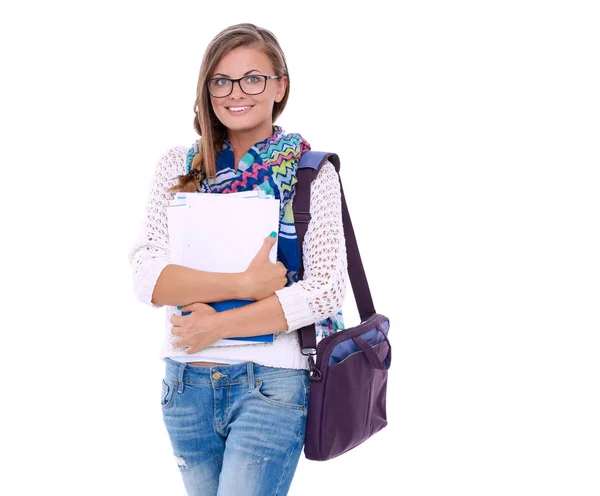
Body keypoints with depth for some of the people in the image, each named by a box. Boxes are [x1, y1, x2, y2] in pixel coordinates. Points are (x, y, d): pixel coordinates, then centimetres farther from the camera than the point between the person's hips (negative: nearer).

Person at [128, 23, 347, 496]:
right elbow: (147, 275, -6)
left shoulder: (312, 173, -3)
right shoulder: (178, 165, 4)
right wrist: (242, 284, -19)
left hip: (272, 384, -3)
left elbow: (326, 289, -11)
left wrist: (218, 324, -15)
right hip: (187, 381, 4)